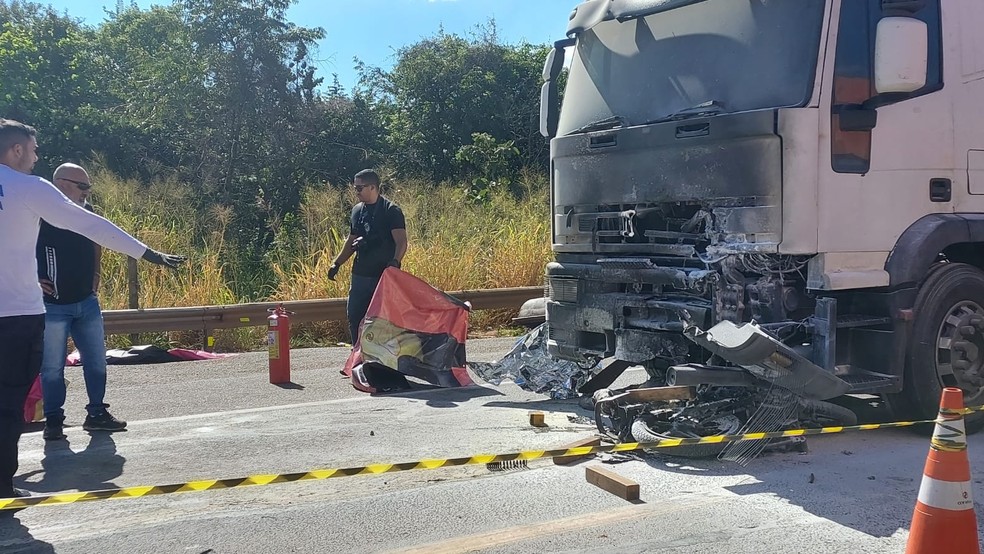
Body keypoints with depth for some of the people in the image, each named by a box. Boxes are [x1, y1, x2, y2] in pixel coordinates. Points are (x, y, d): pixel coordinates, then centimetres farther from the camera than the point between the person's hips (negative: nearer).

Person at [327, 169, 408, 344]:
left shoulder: (391, 211, -9)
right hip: (360, 275, 7)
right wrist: (337, 263, 15)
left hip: (384, 275, -7)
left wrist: (395, 262, -36)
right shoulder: (357, 210, 12)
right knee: (353, 316, 9)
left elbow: (401, 241, -19)